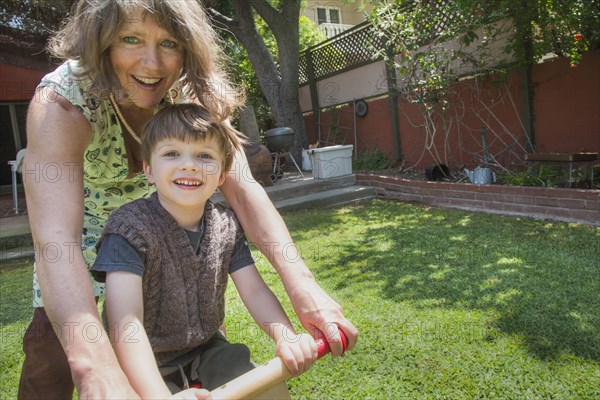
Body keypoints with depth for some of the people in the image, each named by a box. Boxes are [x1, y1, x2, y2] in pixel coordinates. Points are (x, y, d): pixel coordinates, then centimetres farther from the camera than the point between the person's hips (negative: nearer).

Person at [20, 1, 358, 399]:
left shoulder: (191, 94, -26)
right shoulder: (61, 102, -36)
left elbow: (240, 186, -33)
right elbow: (53, 240, -47)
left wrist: (299, 280, -48)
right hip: (84, 216, -2)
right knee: (53, 338, -13)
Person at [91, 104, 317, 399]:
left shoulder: (226, 225, -8)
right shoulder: (131, 227, -23)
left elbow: (255, 291, -11)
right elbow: (125, 320, -32)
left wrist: (285, 336, -29)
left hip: (207, 350, 3)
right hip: (146, 365, -2)